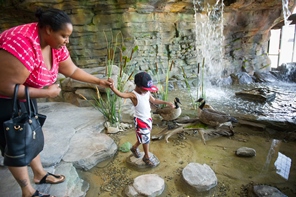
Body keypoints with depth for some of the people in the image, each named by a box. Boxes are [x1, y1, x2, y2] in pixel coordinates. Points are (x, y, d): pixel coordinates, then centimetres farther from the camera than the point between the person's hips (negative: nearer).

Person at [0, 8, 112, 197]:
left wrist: (99, 81, 1)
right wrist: (46, 92, -26)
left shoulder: (56, 45, -9)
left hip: (25, 96, 8)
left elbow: (73, 70, 3)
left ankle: (40, 174, 37)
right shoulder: (22, 44, -36)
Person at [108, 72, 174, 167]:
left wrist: (166, 103, 11)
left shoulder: (147, 93, -3)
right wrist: (112, 86, -62)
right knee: (146, 139, 4)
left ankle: (134, 148, 48)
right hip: (140, 120, -7)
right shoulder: (133, 95, -25)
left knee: (143, 138, 22)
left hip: (148, 118, 8)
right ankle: (146, 157, 27)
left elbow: (154, 100, 14)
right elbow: (121, 94, -43)